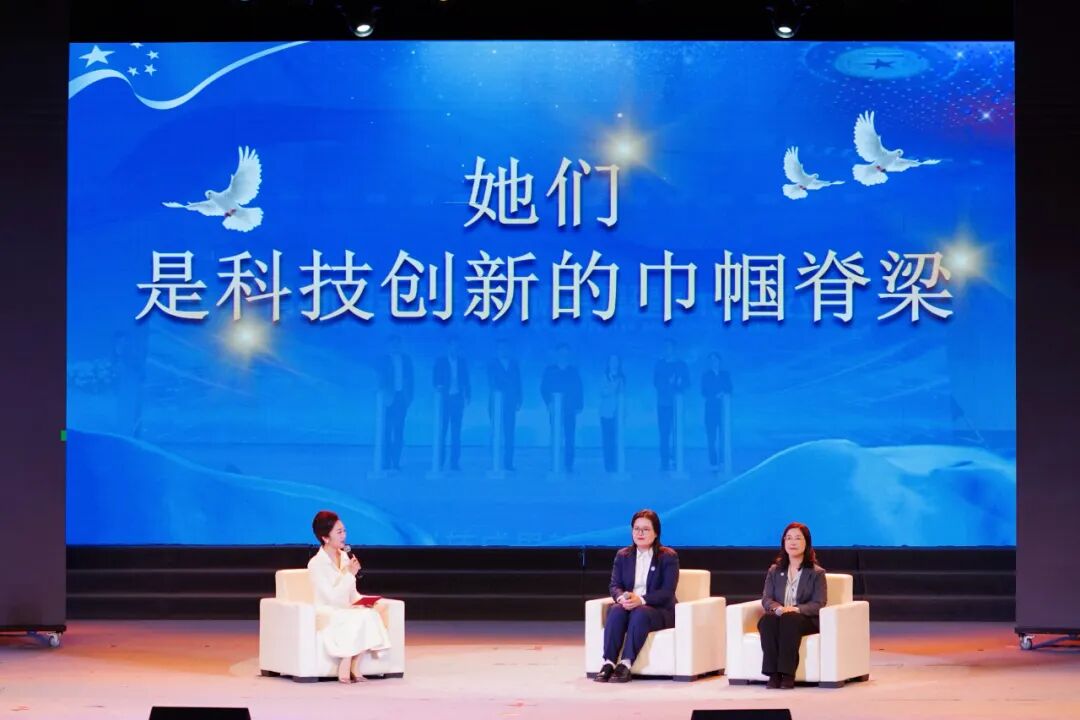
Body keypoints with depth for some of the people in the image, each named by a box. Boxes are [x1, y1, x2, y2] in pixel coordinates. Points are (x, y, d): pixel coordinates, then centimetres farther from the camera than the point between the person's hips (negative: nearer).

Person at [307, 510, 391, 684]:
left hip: (346, 611, 6)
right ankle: (345, 669, -25)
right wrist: (349, 574, -17)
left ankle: (353, 667, -24)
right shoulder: (316, 563, -9)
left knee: (371, 614, -26)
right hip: (325, 615, -6)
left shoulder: (346, 558, 12)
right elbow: (331, 596, -18)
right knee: (358, 618, -33)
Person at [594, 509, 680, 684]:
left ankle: (626, 664, -41)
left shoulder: (668, 556, 0)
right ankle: (609, 663, -40)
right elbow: (614, 586, 5)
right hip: (629, 605, 3)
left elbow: (667, 591, -11)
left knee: (640, 613, -37)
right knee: (616, 610, -32)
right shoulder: (623, 556, 13)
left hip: (659, 611, -3)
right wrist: (622, 597, -21)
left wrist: (641, 600, -27)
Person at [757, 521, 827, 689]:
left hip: (806, 619, -3)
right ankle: (773, 673, -38)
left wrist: (796, 609, -21)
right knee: (766, 620, -34)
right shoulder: (774, 571, 18)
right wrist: (778, 608, -17)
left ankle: (787, 674, -41)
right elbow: (766, 599, 7)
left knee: (789, 620, -39)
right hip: (779, 616, 3)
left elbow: (818, 604, -2)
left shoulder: (817, 573, 8)